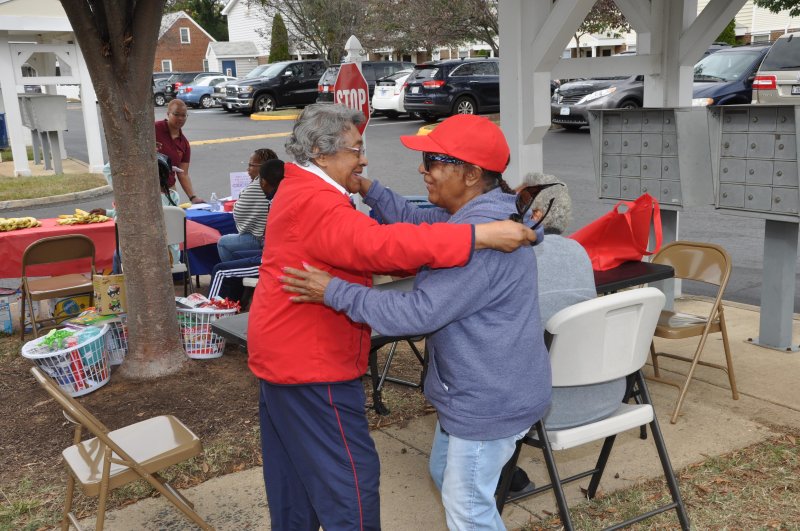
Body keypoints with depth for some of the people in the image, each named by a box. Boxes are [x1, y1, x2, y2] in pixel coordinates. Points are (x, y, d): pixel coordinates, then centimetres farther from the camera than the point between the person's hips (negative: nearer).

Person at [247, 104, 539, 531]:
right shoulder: (315, 204, -23)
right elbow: (382, 244, -38)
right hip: (310, 364, -11)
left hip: (286, 353, 11)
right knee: (351, 478, -2)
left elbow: (356, 248, 15)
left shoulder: (299, 193, 13)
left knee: (293, 471, 22)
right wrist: (481, 235, -40)